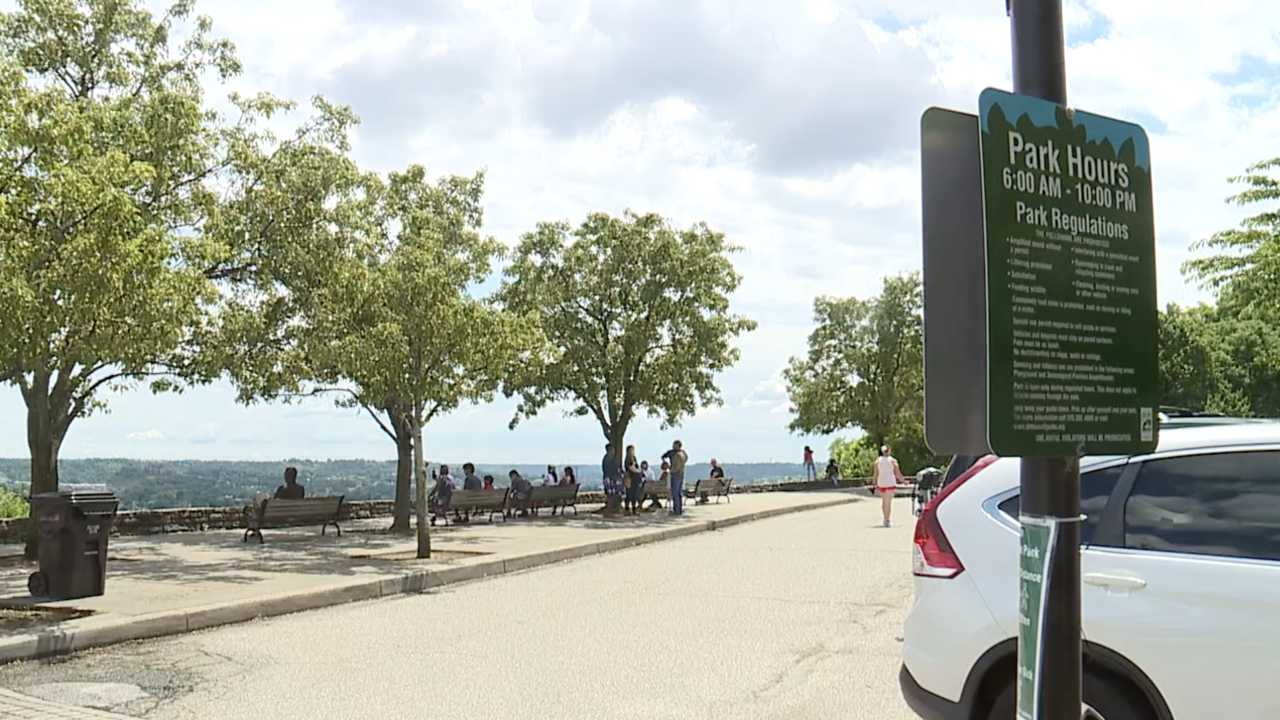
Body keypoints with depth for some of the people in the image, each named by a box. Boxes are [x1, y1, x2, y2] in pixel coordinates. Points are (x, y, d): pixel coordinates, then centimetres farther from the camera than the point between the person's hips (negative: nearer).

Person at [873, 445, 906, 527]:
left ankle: (885, 518, 16)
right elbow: (898, 474, -3)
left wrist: (875, 484, 8)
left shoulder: (878, 460, 3)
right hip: (890, 483, -2)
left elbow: (875, 474, -1)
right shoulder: (893, 460, -2)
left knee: (884, 501, 20)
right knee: (888, 502, -2)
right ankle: (886, 521, -7)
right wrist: (903, 481, 12)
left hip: (881, 483, 2)